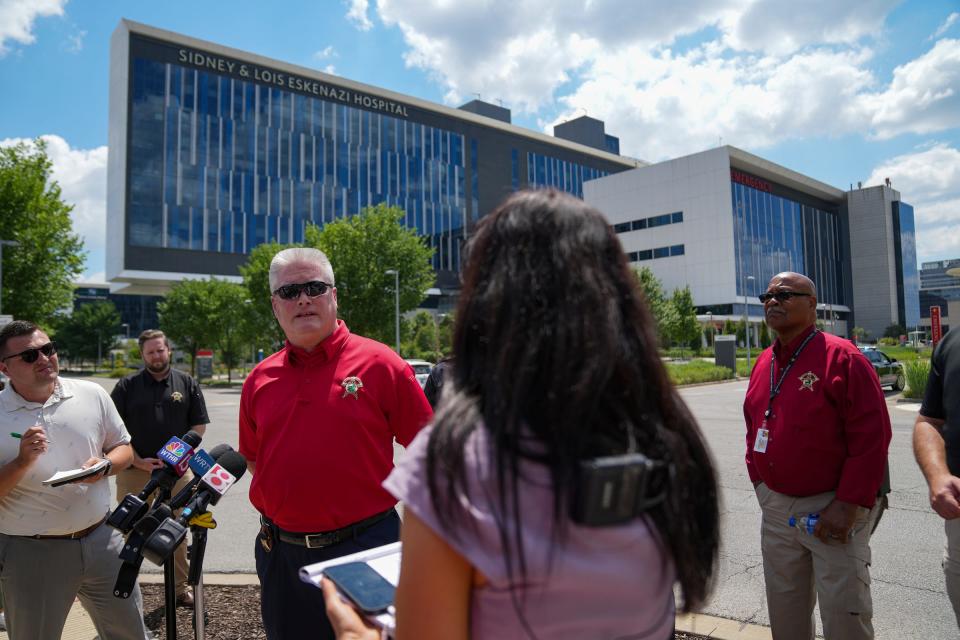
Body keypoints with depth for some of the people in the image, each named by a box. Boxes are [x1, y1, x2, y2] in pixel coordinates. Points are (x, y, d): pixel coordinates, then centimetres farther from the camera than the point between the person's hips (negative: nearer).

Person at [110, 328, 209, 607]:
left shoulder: (187, 383, 6)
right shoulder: (127, 386, 5)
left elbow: (199, 426, 6)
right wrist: (138, 461, -8)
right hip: (134, 470, 0)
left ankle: (181, 588, 21)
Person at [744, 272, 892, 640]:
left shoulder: (841, 357, -13)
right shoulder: (764, 363, 8)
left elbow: (872, 437, -17)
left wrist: (849, 505, -19)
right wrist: (759, 482, 10)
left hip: (832, 508, -6)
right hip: (775, 509, 6)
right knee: (784, 610, 18)